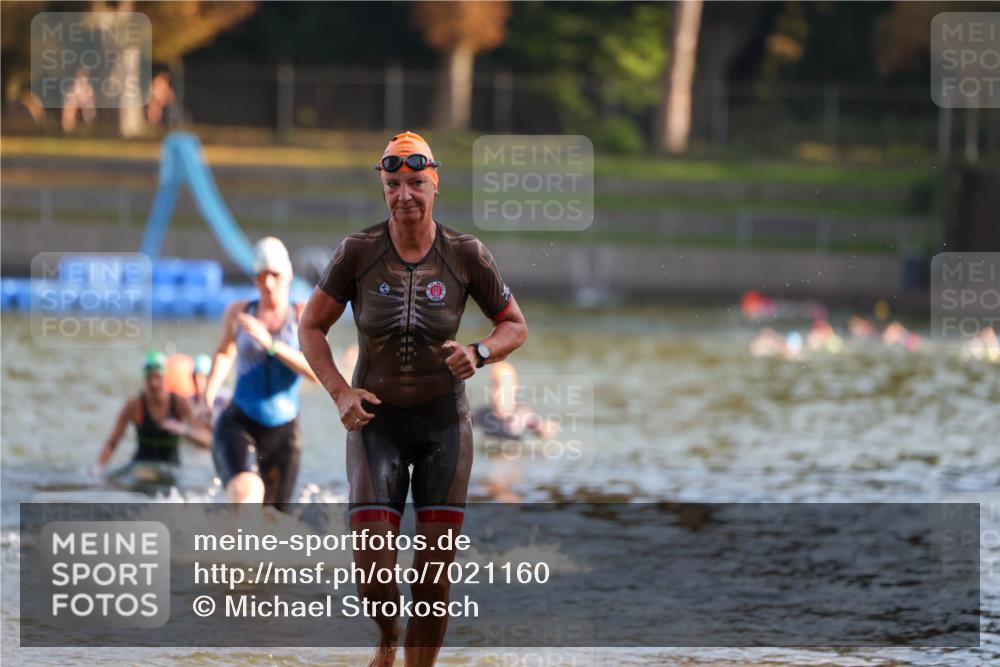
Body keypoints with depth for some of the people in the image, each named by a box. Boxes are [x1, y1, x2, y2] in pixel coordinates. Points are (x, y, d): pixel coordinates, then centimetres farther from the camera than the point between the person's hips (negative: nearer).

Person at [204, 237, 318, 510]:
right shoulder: (238, 312, 4)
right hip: (238, 425, -1)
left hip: (283, 433, 1)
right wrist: (211, 390, 11)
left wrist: (270, 343, -23)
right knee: (246, 493, -32)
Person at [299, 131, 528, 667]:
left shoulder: (466, 255, -8)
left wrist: (478, 355, -17)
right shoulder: (357, 252, -9)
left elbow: (515, 327, 4)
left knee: (435, 571, -2)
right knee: (371, 569, -10)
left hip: (444, 421, 1)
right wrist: (340, 393, -11)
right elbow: (311, 327, 2)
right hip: (376, 420, -1)